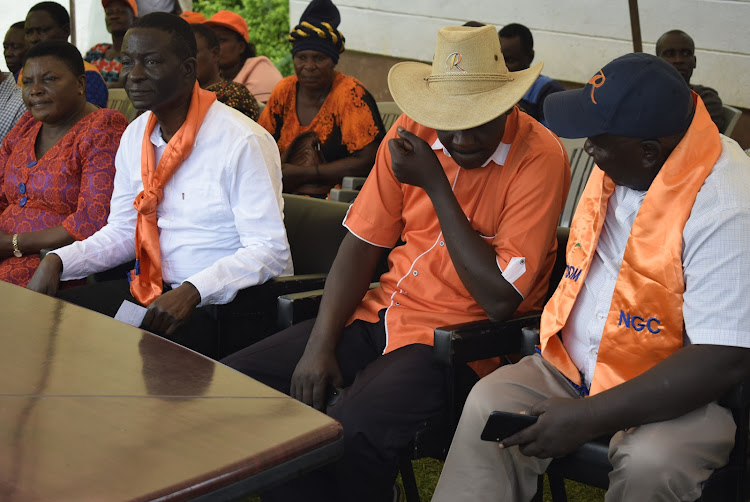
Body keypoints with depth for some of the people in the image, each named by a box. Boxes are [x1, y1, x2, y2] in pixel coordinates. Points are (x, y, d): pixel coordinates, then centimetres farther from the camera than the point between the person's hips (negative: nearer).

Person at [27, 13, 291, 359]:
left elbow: (269, 251, -18)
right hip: (151, 289, 7)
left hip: (224, 303, -7)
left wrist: (192, 292, -30)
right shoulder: (135, 136, 10)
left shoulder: (242, 142, -15)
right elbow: (122, 233, 14)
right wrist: (56, 261, -3)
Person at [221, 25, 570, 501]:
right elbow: (362, 243, 6)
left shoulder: (539, 157, -14)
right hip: (382, 314, 6)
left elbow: (500, 300, -17)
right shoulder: (414, 131, 3)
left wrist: (435, 185, -18)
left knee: (351, 432, -33)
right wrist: (321, 343, -7)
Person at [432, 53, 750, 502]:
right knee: (489, 402, -17)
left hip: (678, 393, -6)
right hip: (576, 364, 7)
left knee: (650, 465, -35)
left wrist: (588, 419, -27)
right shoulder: (620, 163, 0)